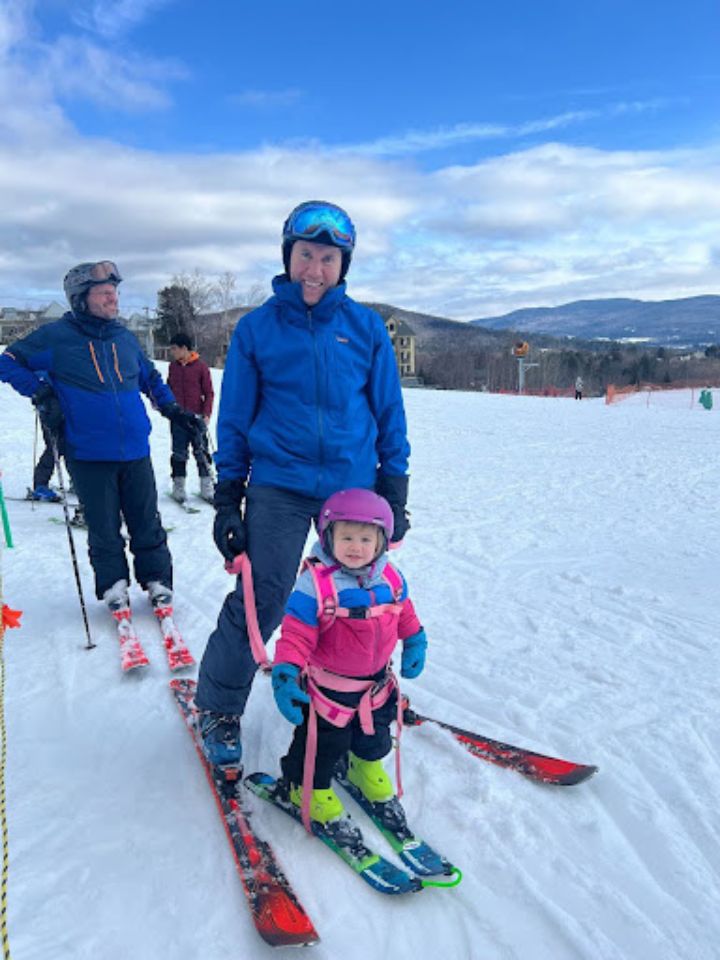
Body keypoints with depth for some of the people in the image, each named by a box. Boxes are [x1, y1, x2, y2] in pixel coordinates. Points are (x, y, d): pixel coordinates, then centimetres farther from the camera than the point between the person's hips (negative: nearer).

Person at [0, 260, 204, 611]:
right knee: (103, 528, 8)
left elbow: (150, 378, 24)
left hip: (135, 450, 3)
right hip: (88, 454, -3)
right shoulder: (56, 336, -2)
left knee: (147, 523, 8)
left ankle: (156, 580, 22)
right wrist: (41, 394, -6)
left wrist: (172, 409, 16)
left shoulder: (125, 337, 10)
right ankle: (113, 583, 25)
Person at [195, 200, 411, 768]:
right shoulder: (257, 328, 2)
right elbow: (235, 419, 5)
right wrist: (227, 500, 2)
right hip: (279, 487, -1)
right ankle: (218, 707, 22)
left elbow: (389, 414, 8)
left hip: (354, 486, 2)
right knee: (259, 603, -3)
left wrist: (395, 492, 5)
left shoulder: (366, 327, 4)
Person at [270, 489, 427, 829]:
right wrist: (285, 674, -31)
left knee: (375, 735, 25)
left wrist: (415, 643, 18)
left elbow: (404, 613, 11)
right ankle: (306, 787, 39)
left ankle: (366, 768, 56)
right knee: (324, 742, 11)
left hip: (376, 681, 5)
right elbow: (296, 635, -23)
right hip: (328, 684, -5)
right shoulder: (314, 584, -25)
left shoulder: (390, 578, -8)